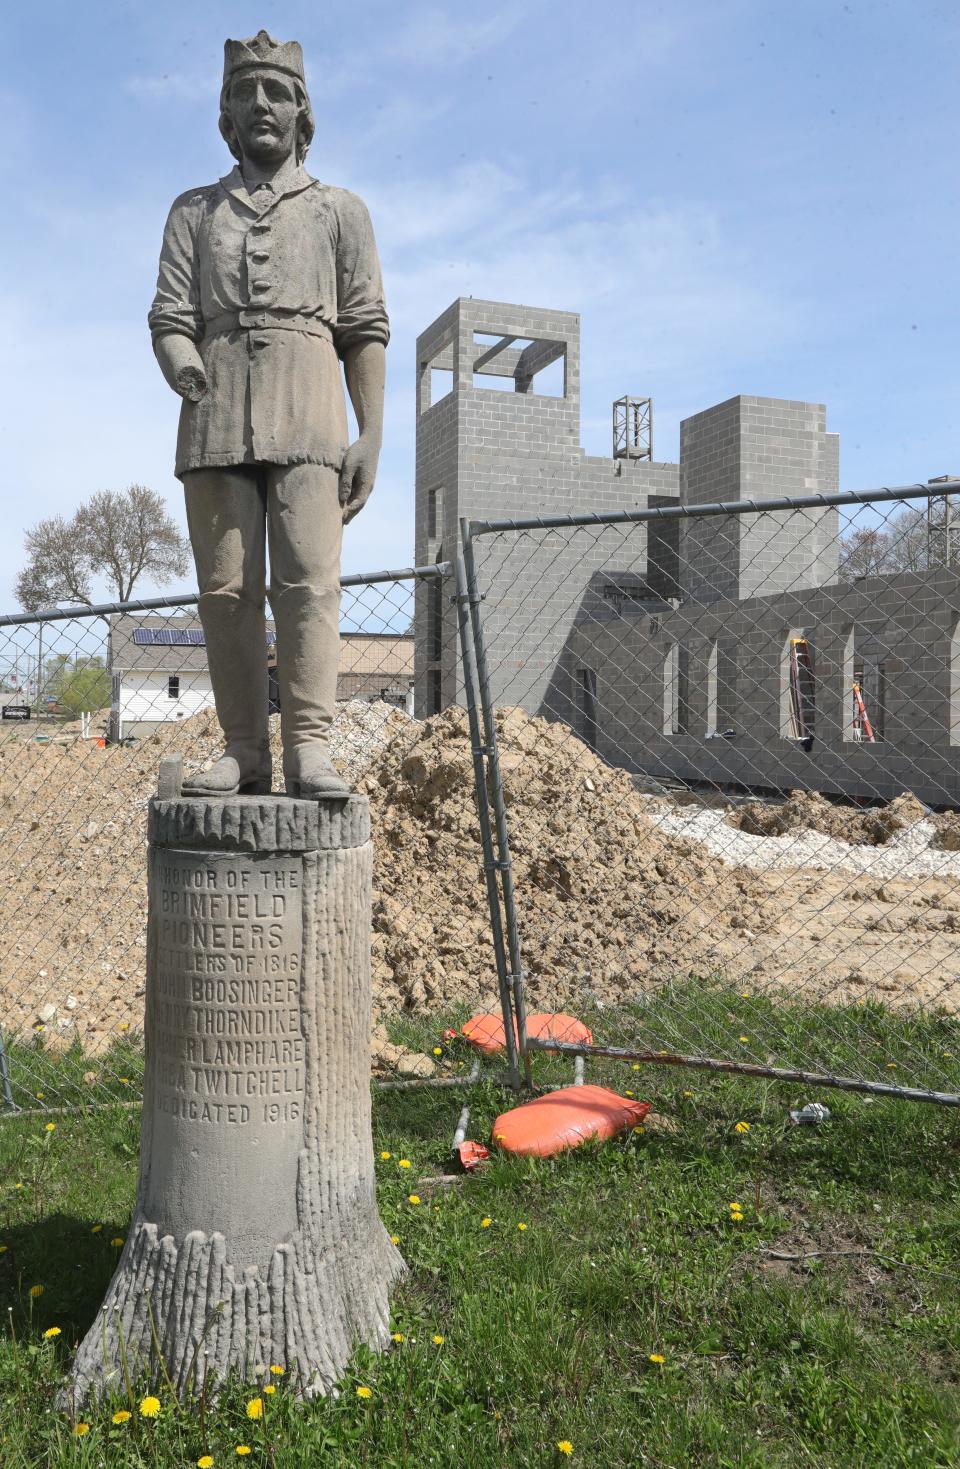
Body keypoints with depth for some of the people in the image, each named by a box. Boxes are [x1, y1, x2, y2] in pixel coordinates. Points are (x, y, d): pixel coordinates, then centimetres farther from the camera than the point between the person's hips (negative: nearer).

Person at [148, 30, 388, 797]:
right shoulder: (194, 211, 21)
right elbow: (170, 318, 10)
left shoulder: (341, 211, 17)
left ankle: (309, 748, -17)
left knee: (308, 578, -15)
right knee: (228, 588, -5)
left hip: (307, 415, -2)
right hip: (217, 419, 2)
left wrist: (372, 436, -5)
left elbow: (366, 331, 8)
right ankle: (244, 752, -2)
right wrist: (182, 367, -15)